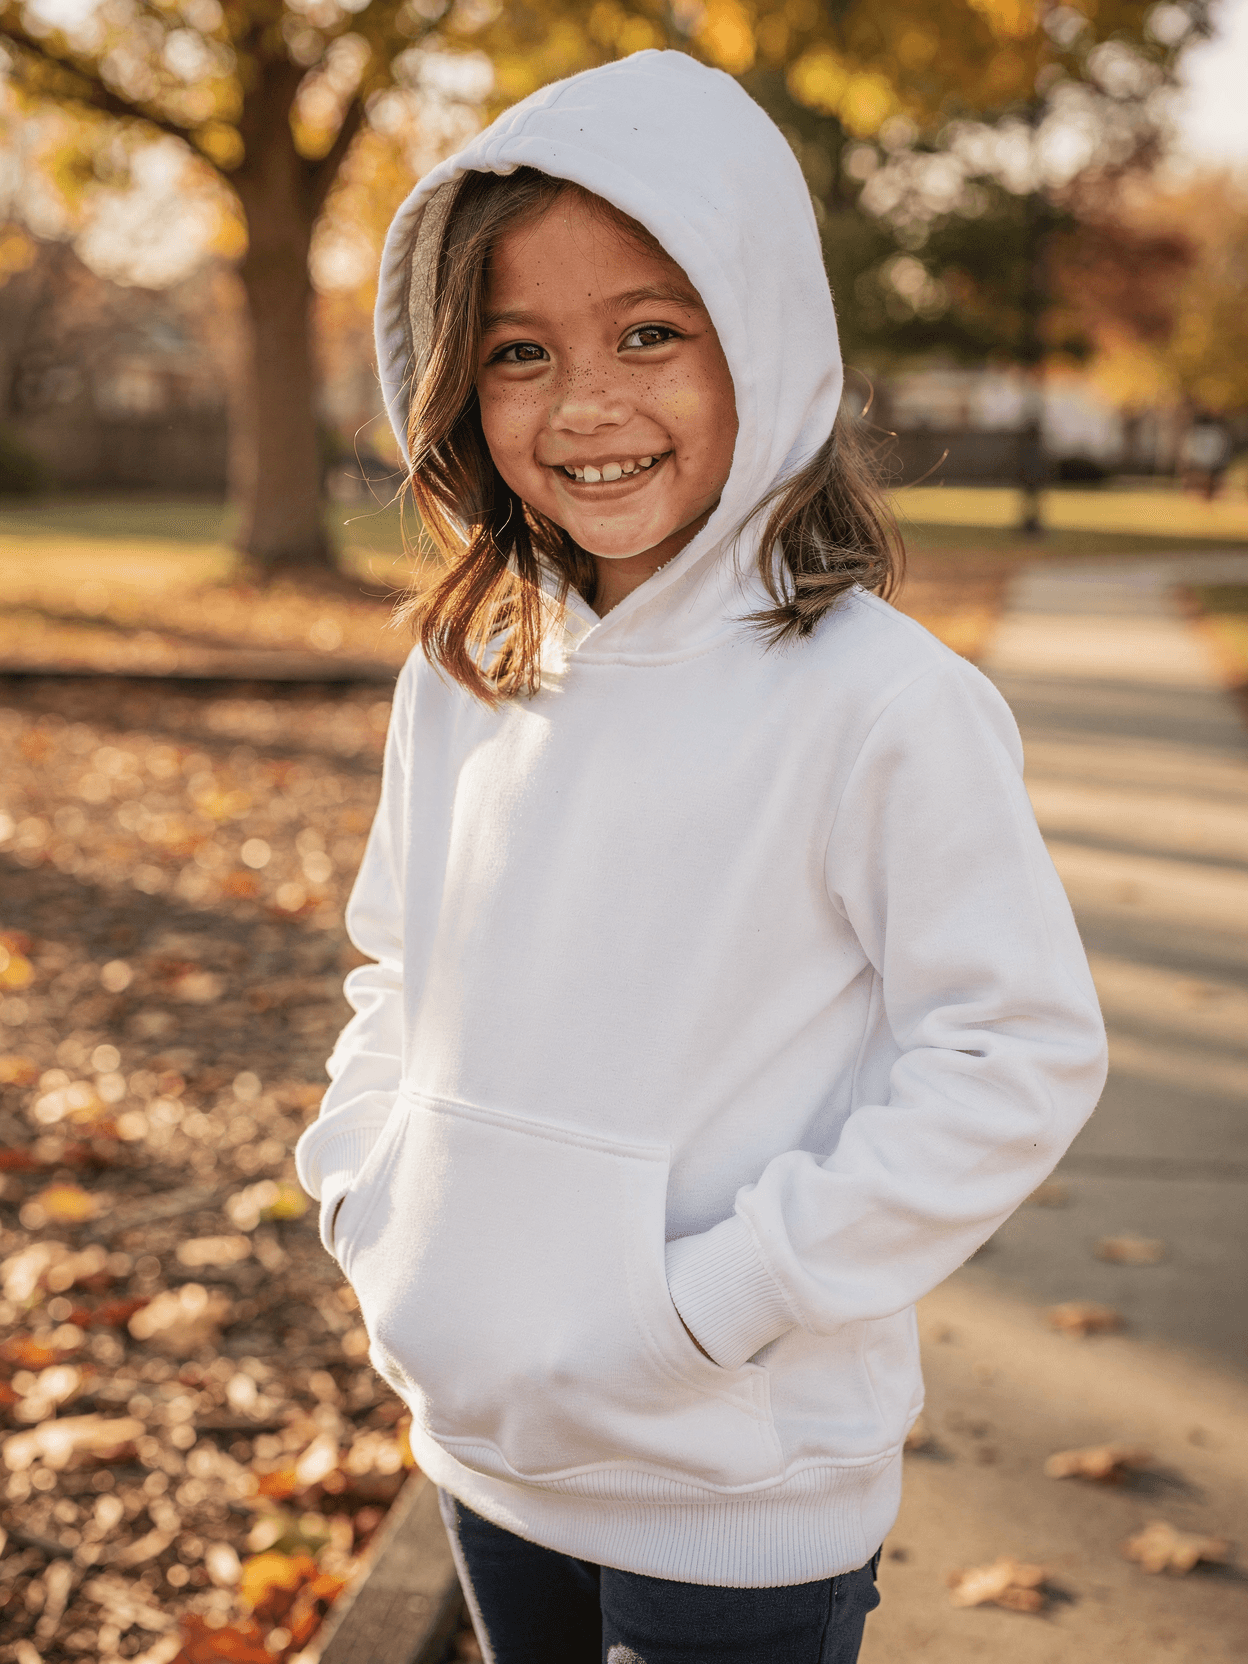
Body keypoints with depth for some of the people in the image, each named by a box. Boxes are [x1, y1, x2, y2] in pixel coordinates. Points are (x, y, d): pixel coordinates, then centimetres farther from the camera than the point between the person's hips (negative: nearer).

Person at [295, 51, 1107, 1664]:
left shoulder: (872, 701, -19)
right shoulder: (458, 677, 0)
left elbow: (1022, 1057, -17)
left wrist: (725, 1296, -19)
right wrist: (370, 1191, -1)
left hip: (742, 1487, -5)